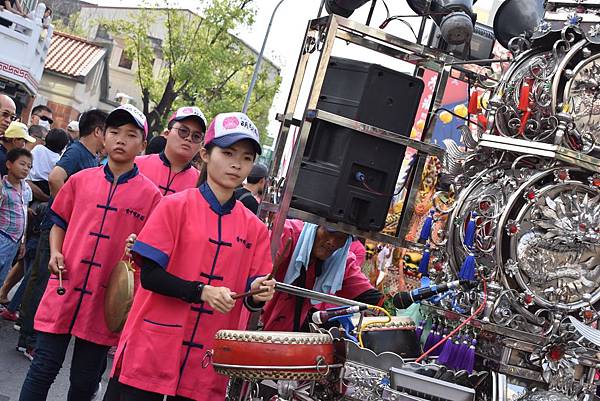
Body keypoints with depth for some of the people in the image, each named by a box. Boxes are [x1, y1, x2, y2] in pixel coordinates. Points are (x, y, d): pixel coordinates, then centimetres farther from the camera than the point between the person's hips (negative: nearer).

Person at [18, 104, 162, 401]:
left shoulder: (150, 194, 0)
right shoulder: (80, 180, 7)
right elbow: (59, 223, 16)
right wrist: (55, 253, -1)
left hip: (105, 302, -1)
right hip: (64, 291, 2)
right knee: (43, 370, 4)